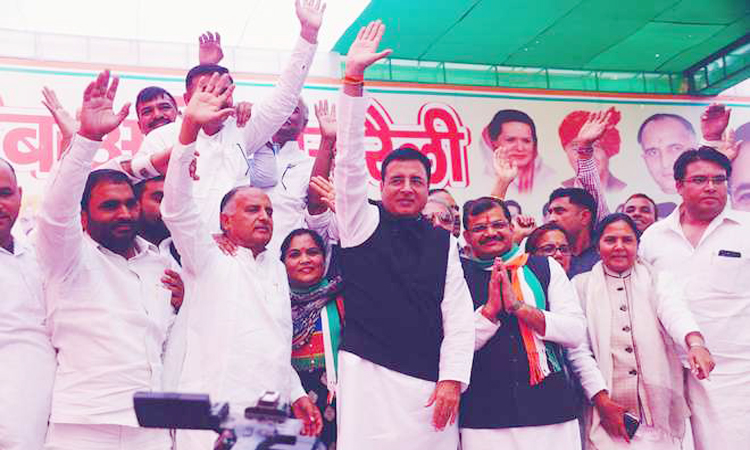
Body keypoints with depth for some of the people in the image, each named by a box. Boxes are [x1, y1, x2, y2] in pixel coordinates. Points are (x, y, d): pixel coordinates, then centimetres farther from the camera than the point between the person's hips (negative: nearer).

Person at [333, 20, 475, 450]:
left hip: (432, 381, 3)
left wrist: (452, 379, -4)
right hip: (371, 374, -2)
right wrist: (354, 78, -10)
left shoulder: (444, 242, 11)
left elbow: (459, 317, 7)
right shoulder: (363, 222, 6)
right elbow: (350, 159, -4)